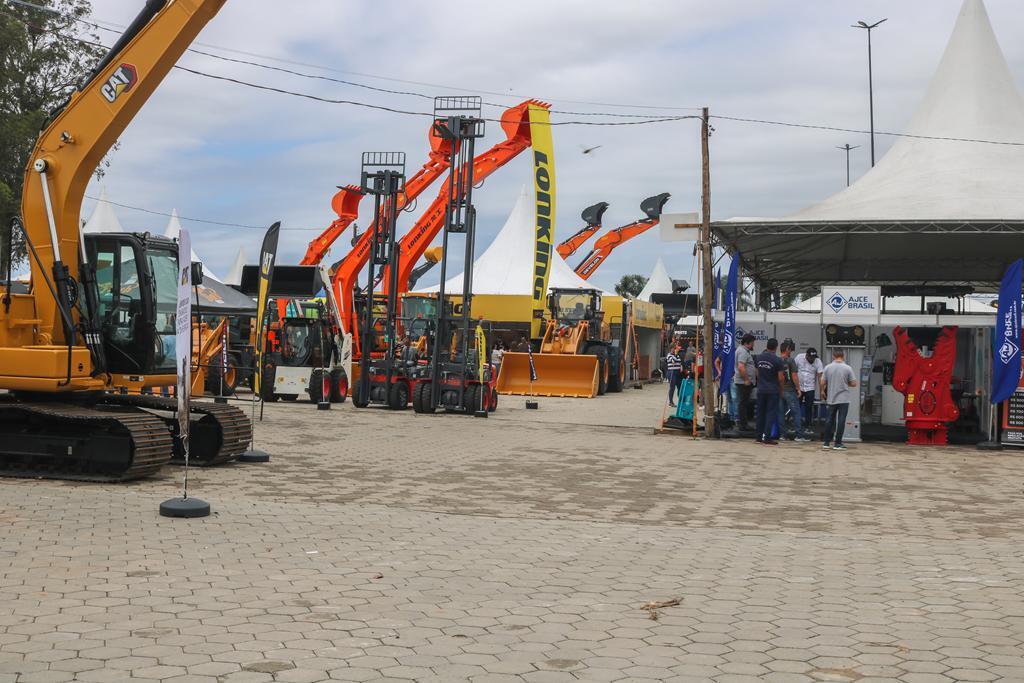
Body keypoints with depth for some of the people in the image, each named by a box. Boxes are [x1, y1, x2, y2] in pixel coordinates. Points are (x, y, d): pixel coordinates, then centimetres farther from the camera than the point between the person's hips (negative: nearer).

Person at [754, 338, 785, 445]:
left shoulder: (759, 357, 2)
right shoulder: (778, 360, -13)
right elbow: (780, 378, -11)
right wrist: (781, 390, 2)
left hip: (761, 390, 5)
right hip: (773, 391, -5)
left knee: (760, 413, 12)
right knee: (771, 414, -1)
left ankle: (759, 437, 17)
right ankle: (767, 438, -4)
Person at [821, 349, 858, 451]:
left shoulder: (828, 367, -3)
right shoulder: (847, 368, -7)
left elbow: (822, 383, -1)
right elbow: (854, 383, -5)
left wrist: (823, 391, 18)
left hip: (831, 399, 3)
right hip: (843, 399, -2)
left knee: (830, 421, 12)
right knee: (841, 422, 1)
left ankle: (826, 443, 14)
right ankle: (838, 444, 1)